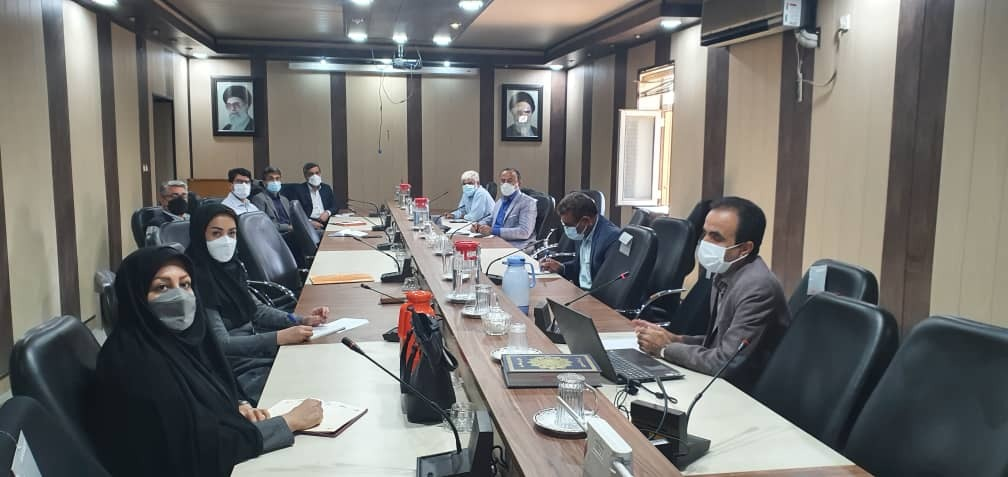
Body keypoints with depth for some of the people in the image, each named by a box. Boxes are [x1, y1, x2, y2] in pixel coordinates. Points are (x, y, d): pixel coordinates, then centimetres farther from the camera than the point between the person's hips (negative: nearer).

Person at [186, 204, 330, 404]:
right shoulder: (197, 281, -18)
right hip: (238, 368, -7)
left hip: (258, 347, 7)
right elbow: (221, 343, -21)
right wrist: (280, 337, -28)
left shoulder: (230, 267, 5)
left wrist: (302, 320, -2)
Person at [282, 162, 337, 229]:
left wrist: (328, 213, -6)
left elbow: (334, 207, 17)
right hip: (308, 225, -5)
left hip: (326, 223, 5)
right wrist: (310, 222, -20)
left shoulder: (326, 188, 19)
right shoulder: (298, 189, 3)